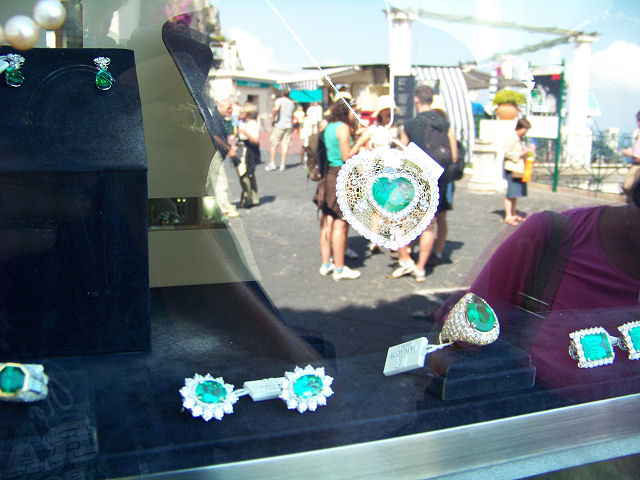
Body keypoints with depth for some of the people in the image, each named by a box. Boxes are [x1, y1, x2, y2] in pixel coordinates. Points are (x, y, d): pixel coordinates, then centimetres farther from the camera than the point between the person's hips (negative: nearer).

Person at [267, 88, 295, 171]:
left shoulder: (279, 100, -4)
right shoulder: (292, 103, 14)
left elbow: (276, 109, -21)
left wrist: (272, 119, -13)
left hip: (279, 125, -5)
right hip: (289, 125, 5)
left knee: (274, 144, 2)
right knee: (285, 145, 3)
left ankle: (272, 163, 2)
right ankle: (282, 165, 3)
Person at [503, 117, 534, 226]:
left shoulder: (521, 139, 17)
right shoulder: (511, 138, -11)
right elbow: (508, 153, -16)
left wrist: (529, 150, 10)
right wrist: (522, 153, -18)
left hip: (519, 169, 9)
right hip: (512, 169, -9)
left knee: (516, 194, 15)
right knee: (511, 194, -8)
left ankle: (513, 214, 24)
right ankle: (508, 217, -5)